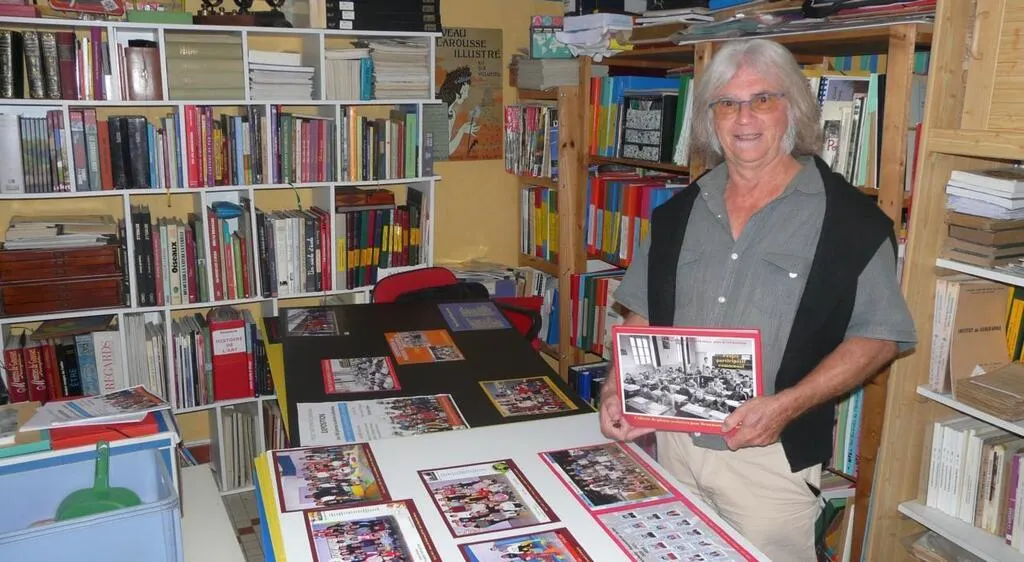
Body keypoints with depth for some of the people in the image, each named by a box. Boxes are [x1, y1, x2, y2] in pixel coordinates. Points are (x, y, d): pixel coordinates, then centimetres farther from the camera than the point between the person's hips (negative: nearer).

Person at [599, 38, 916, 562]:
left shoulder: (849, 219, -8)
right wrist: (616, 389, -4)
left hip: (771, 455, -4)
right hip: (670, 443, 5)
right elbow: (644, 317, 11)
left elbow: (877, 337, -8)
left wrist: (787, 404, -21)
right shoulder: (679, 212, 5)